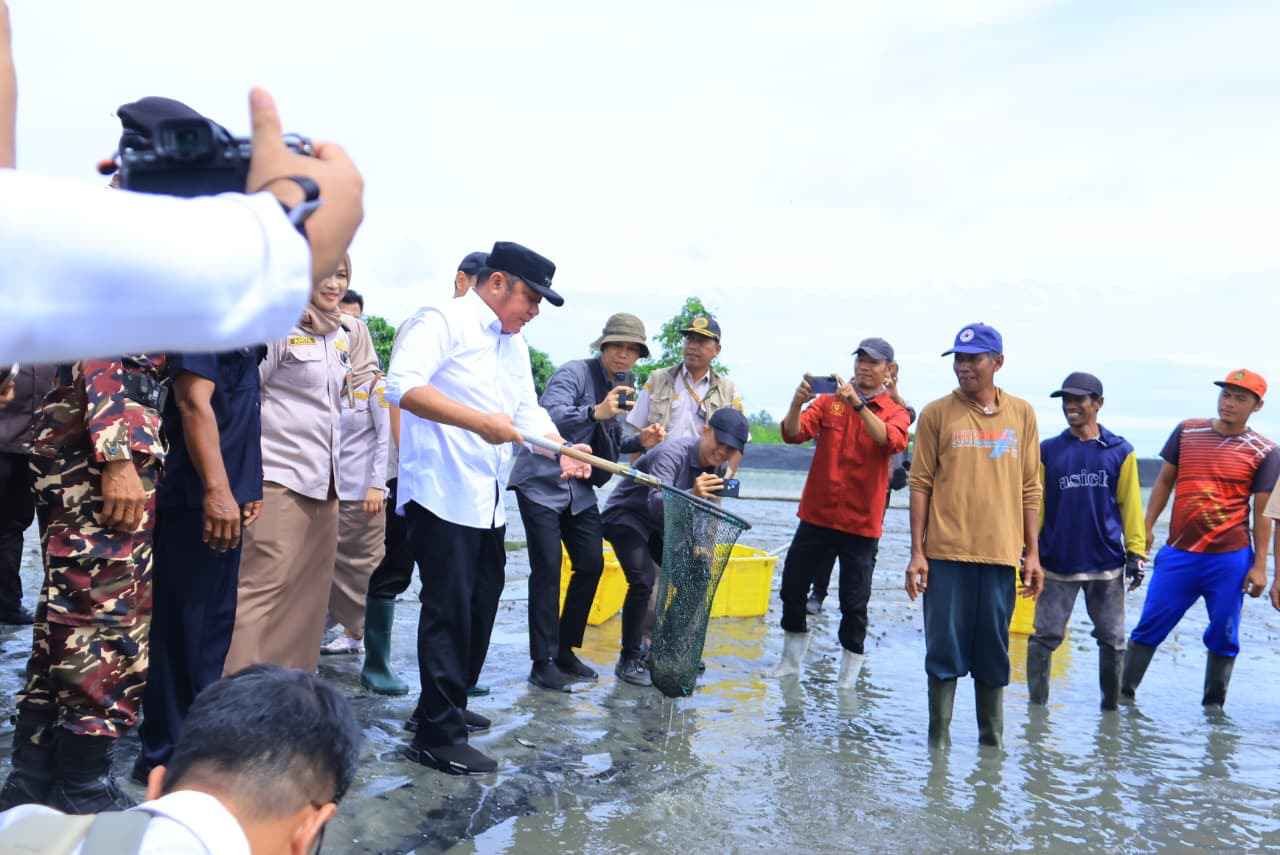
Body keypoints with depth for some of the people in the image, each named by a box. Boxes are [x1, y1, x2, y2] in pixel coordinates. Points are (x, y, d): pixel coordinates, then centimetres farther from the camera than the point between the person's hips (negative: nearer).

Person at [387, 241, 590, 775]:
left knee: (480, 608, 15)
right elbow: (402, 387, -23)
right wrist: (480, 422, -29)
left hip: (488, 500, 9)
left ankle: (447, 706, 31)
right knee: (449, 611, -7)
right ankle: (436, 736, 1)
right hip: (441, 494, -9)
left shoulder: (514, 344, 18)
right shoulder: (441, 322, -10)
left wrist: (564, 450, -5)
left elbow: (528, 409, 15)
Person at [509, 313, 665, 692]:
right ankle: (542, 663, 0)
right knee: (547, 569, -9)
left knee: (592, 565, 6)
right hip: (542, 483, -8)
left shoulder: (625, 387, 10)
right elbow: (547, 415, -32)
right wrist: (595, 412, -46)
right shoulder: (574, 373, -15)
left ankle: (564, 650, 21)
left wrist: (639, 442, 0)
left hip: (579, 487, 8)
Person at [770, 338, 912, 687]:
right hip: (817, 515, 3)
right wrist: (797, 403, -28)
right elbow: (794, 434, -8)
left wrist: (858, 404, -33)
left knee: (854, 603, 2)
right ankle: (791, 662, 27)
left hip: (861, 523, -2)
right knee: (793, 587, 10)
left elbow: (892, 440, -23)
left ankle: (848, 678, 14)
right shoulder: (828, 401, 6)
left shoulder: (895, 412, 1)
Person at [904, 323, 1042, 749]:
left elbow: (1030, 488, 10)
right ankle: (938, 739, 16)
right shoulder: (937, 414, 1)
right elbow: (920, 484, 0)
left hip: (1000, 554, 2)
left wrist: (1033, 553, 7)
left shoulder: (1022, 414, 8)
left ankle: (992, 740, 24)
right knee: (944, 652, 4)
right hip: (946, 553, -2)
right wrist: (917, 552, -5)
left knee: (994, 654, 11)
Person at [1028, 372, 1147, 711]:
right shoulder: (1048, 451, 2)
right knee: (1045, 637, 2)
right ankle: (1037, 704, 14)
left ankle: (1111, 706, 26)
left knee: (1112, 640, 10)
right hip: (1057, 564, 0)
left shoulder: (1120, 452, 2)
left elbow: (1130, 504, 2)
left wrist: (1136, 552, -1)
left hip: (1107, 565, 0)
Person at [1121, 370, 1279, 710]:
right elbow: (1164, 481, 13)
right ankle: (1124, 694, 13)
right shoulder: (1187, 432, 6)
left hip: (1230, 559, -1)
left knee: (1223, 636, 7)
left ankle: (1213, 706, 21)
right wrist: (1146, 527, 7)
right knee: (1149, 627, 3)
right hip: (1178, 554, 2)